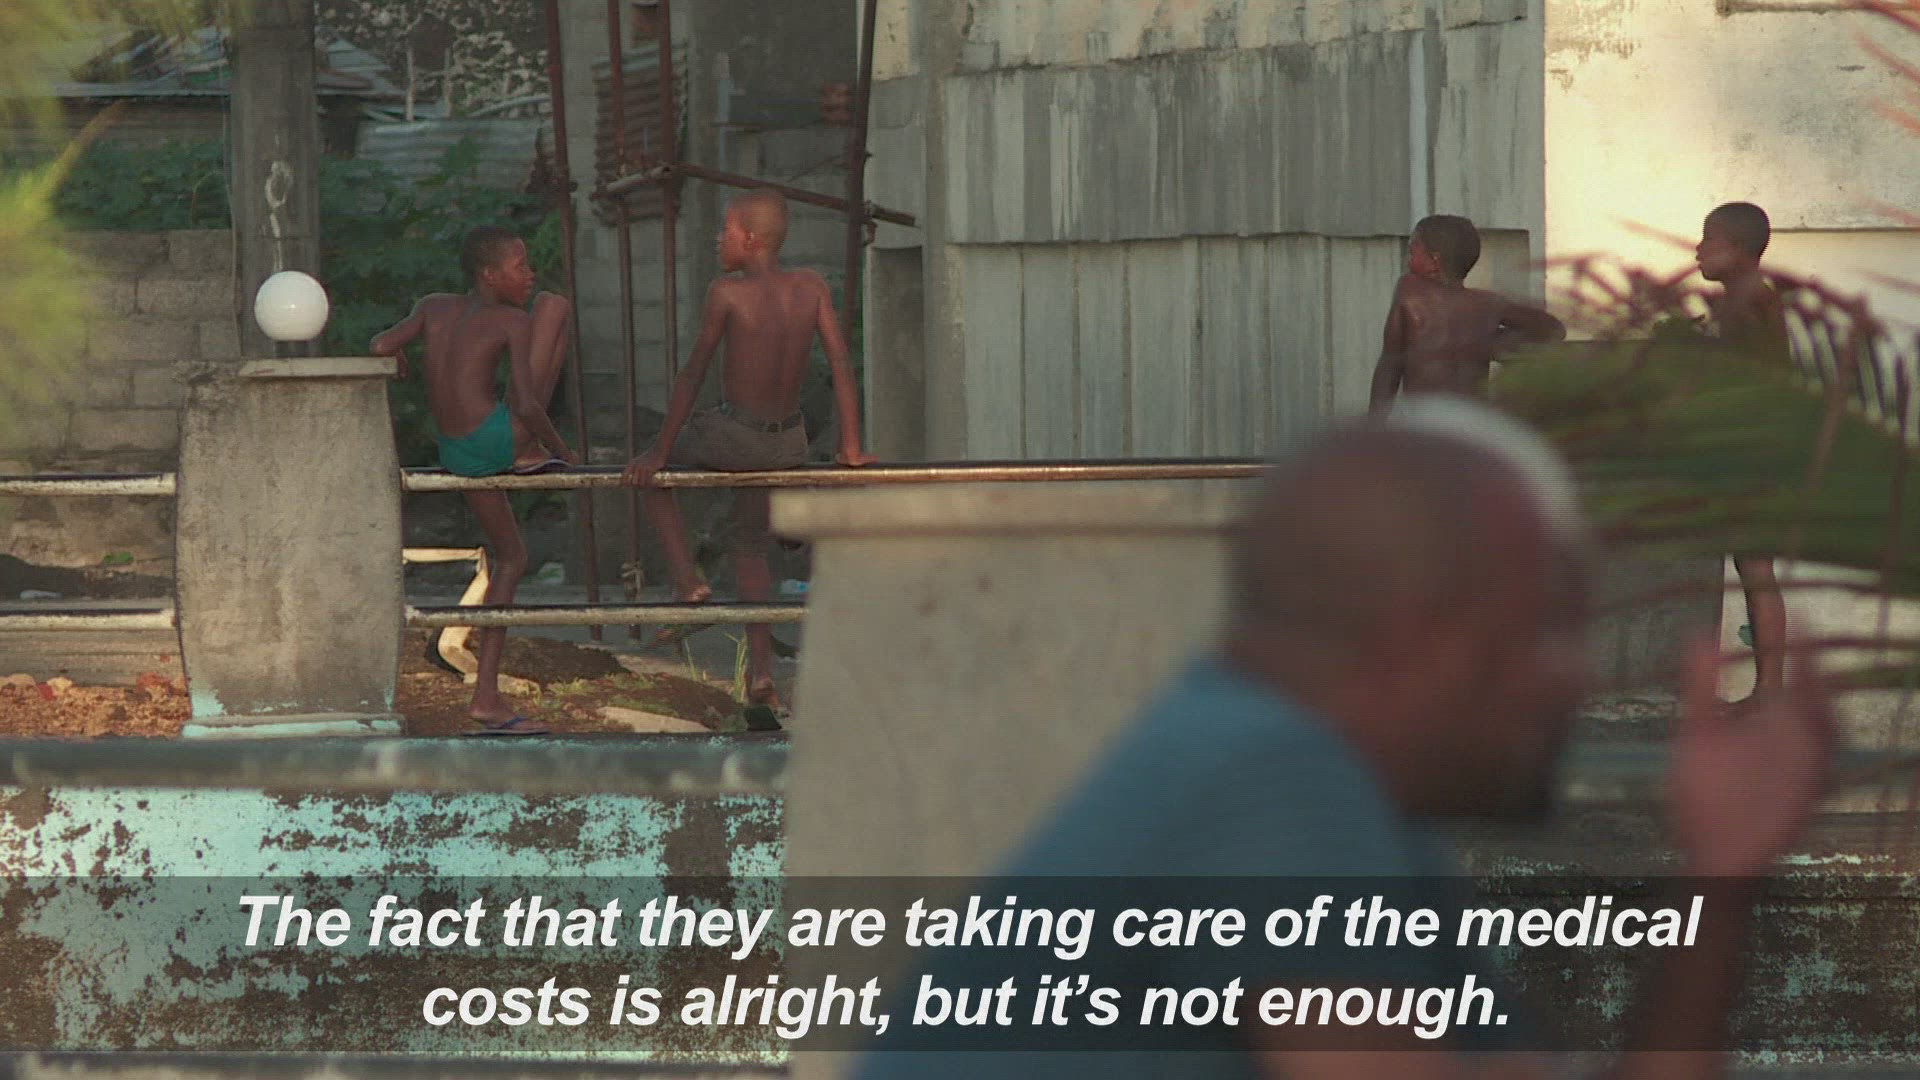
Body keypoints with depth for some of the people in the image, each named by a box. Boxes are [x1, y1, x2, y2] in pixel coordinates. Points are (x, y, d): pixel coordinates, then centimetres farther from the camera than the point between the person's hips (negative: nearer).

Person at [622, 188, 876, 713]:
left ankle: (688, 585, 8)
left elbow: (692, 376, -10)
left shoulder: (727, 295, -15)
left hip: (731, 436, -5)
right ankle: (761, 673, 18)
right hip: (788, 443, 5)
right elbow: (841, 364, -3)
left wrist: (661, 452, -4)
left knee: (652, 475, 23)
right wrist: (850, 447, 4)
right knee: (750, 541, 24)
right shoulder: (811, 288, -3)